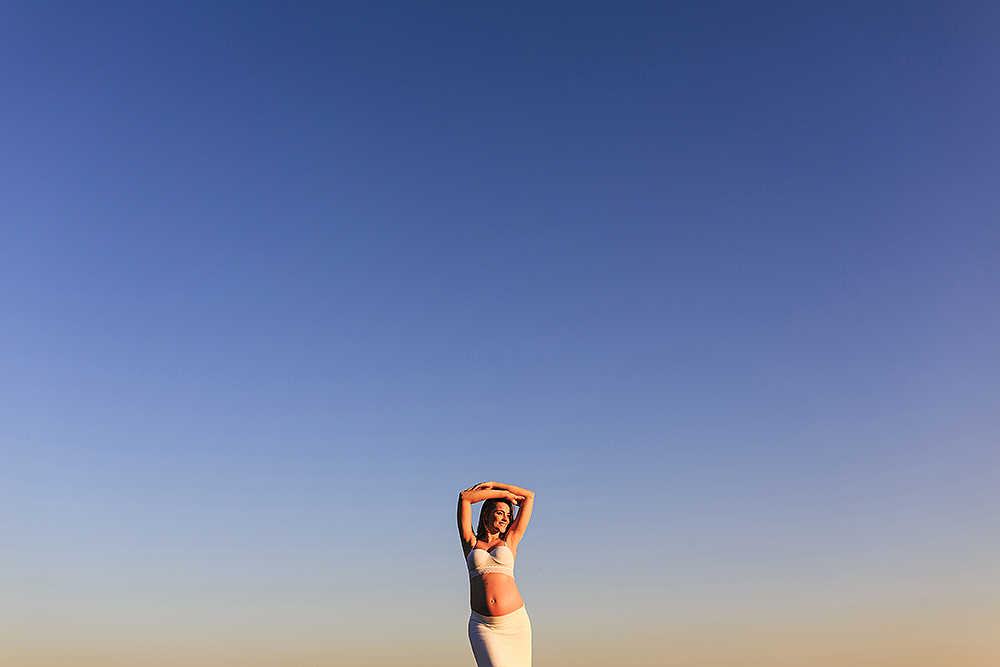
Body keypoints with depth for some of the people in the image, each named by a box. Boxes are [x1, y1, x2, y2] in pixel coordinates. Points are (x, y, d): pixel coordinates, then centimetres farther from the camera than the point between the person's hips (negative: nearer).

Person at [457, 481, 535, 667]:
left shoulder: (509, 542, 14)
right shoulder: (470, 543, 13)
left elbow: (529, 496, 16)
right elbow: (465, 497, 8)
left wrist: (493, 485, 22)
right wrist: (505, 493, 12)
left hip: (516, 623, 2)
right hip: (483, 626, -1)